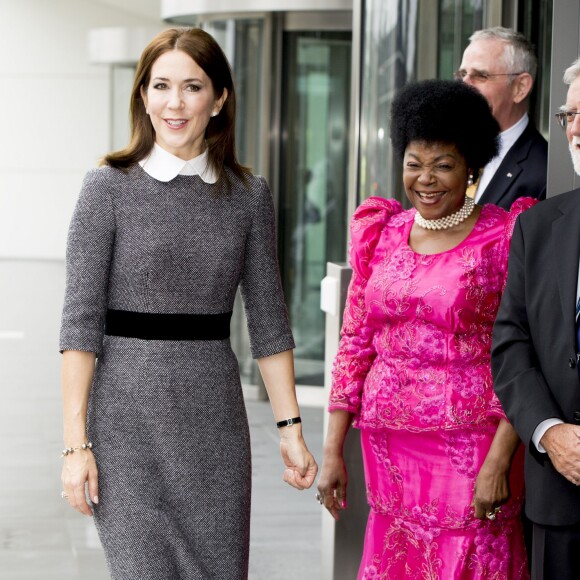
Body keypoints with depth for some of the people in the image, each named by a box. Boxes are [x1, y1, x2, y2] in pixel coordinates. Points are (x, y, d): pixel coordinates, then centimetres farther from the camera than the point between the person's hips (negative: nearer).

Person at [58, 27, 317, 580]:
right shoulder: (108, 188, -4)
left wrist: (290, 428, 4)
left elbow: (268, 321, 9)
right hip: (128, 418, -3)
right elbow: (80, 323, -6)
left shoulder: (248, 196, 5)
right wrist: (76, 442, -10)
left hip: (215, 420, 3)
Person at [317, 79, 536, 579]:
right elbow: (354, 345, 10)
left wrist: (499, 462, -15)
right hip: (390, 444, 4)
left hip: (471, 443, -4)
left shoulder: (506, 238, -5)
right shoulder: (382, 236, 8)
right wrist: (333, 451, 7)